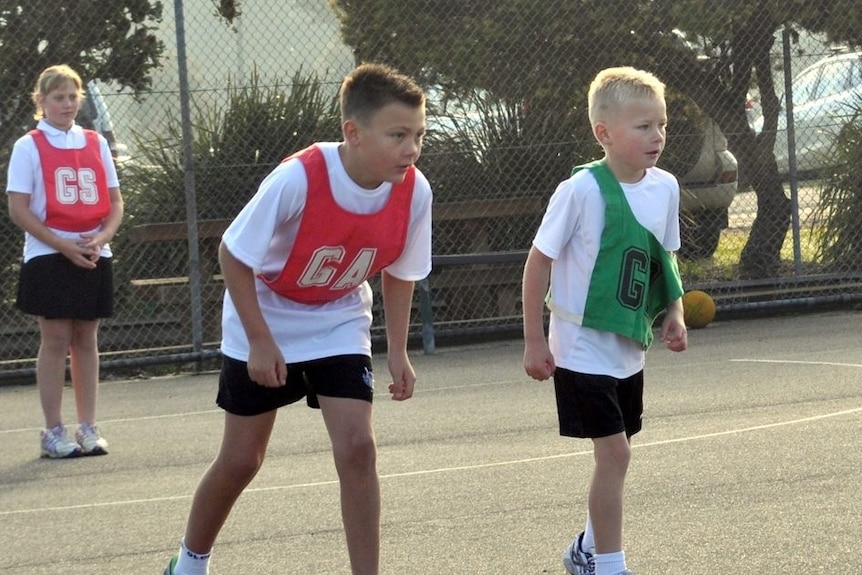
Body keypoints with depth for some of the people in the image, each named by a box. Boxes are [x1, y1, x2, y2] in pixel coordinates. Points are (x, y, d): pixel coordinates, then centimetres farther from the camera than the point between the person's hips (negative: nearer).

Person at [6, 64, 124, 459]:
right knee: (56, 340, -3)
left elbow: (115, 203, 11)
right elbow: (19, 210, -8)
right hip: (48, 258, -4)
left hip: (93, 258, 4)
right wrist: (64, 246, -15)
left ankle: (88, 428, 12)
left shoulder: (95, 143, 9)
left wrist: (100, 238, -8)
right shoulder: (29, 147, -3)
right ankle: (53, 432, 2)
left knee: (86, 339, 7)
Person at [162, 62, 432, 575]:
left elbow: (400, 273, -1)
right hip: (264, 326, -2)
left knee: (357, 447, -15)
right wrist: (261, 342, -21)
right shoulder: (298, 178, -34)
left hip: (339, 325, 2)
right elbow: (234, 254, -21)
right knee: (241, 460, 8)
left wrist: (398, 352, -4)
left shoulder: (414, 192, -21)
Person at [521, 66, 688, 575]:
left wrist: (674, 314, -1)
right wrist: (534, 341, -12)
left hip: (629, 348, 7)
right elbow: (539, 261, -12)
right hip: (583, 347, -7)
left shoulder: (665, 188, -1)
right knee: (614, 453, -11)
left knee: (616, 454, 16)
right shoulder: (582, 190, -19)